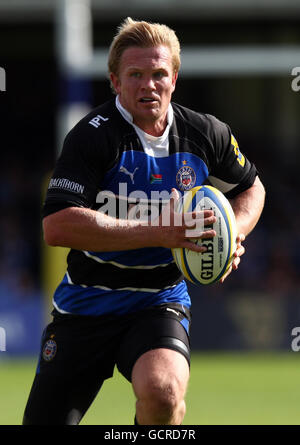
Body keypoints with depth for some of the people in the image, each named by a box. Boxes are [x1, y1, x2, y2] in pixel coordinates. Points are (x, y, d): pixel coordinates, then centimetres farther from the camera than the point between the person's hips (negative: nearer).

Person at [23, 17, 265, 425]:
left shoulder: (207, 134, -1)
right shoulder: (93, 135, -14)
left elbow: (249, 187, 21)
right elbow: (58, 226, -26)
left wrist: (232, 233, -3)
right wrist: (160, 235, -29)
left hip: (160, 302, 1)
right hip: (86, 303, -1)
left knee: (161, 392, -32)